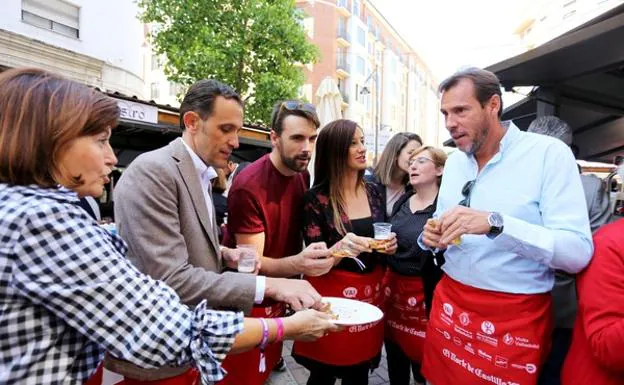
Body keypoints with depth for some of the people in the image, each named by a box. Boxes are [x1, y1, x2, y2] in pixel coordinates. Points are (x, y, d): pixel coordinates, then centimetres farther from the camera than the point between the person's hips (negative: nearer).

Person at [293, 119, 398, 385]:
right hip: (333, 294, -4)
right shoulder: (316, 199, -13)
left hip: (370, 292, 5)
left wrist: (388, 246, -6)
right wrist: (342, 248, -30)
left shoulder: (373, 192, 2)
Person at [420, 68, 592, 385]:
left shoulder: (550, 154, -13)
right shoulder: (454, 160, 5)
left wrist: (495, 223, -34)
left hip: (514, 318, -5)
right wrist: (431, 238, -10)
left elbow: (579, 253, -21)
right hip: (448, 304, 5)